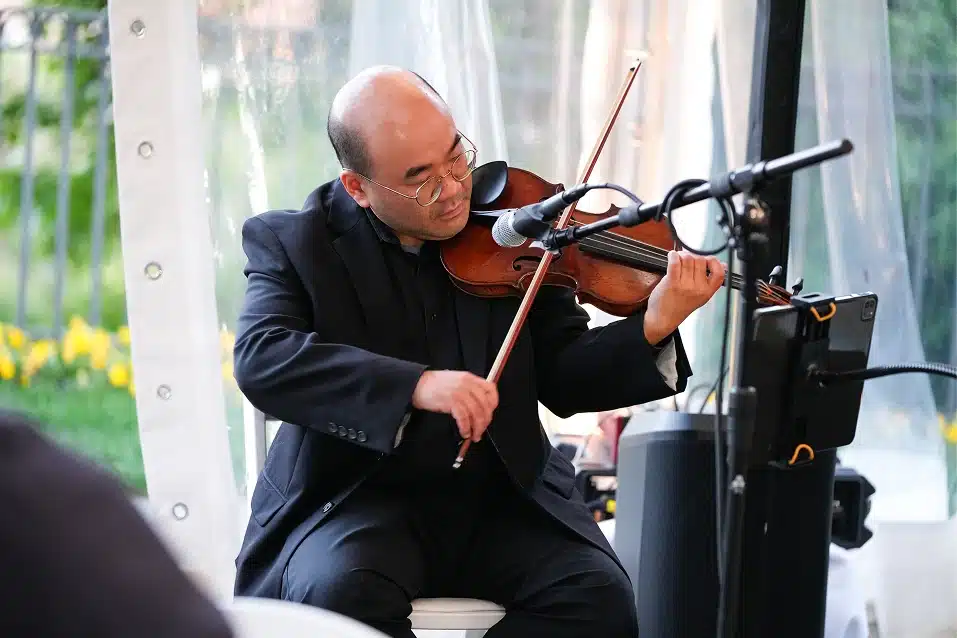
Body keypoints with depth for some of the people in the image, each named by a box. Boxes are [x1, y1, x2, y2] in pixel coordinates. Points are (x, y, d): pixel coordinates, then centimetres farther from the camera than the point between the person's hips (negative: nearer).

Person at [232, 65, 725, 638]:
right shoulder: (292, 242, -2)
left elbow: (563, 379, 4)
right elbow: (261, 359, -21)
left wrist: (652, 329, -16)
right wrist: (415, 385, -33)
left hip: (501, 498, 3)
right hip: (360, 502, -3)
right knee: (342, 590, -35)